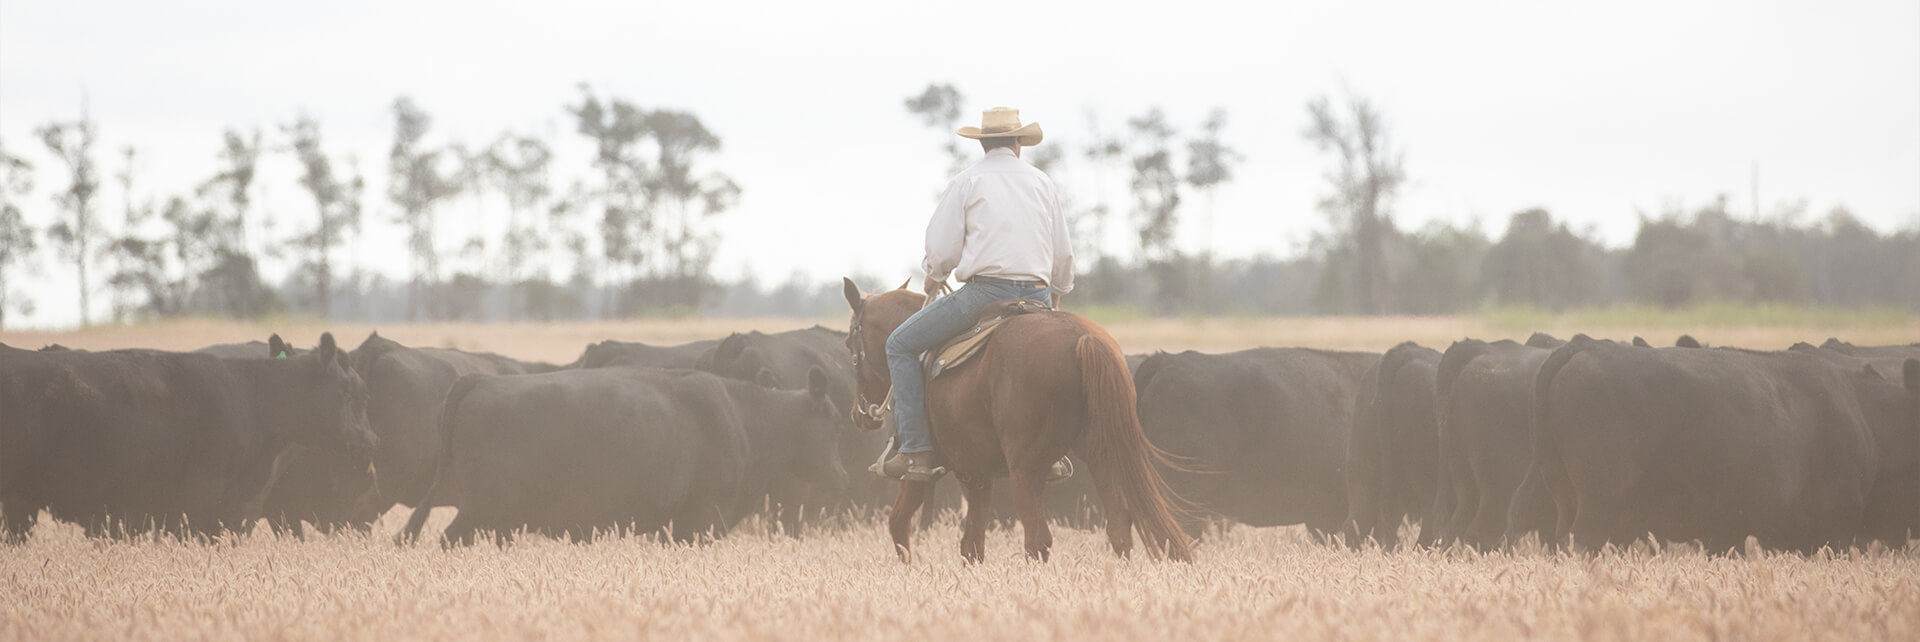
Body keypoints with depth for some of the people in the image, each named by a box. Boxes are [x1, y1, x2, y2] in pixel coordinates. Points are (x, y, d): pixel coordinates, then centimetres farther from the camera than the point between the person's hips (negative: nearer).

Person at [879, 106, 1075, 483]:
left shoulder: (967, 182, 2)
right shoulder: (1042, 183, 15)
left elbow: (941, 250, -2)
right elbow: (1063, 256, 18)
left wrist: (934, 277, 20)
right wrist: (1056, 297, 36)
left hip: (984, 291, -5)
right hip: (1036, 295, 5)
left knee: (901, 346, 9)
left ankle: (916, 452, -3)